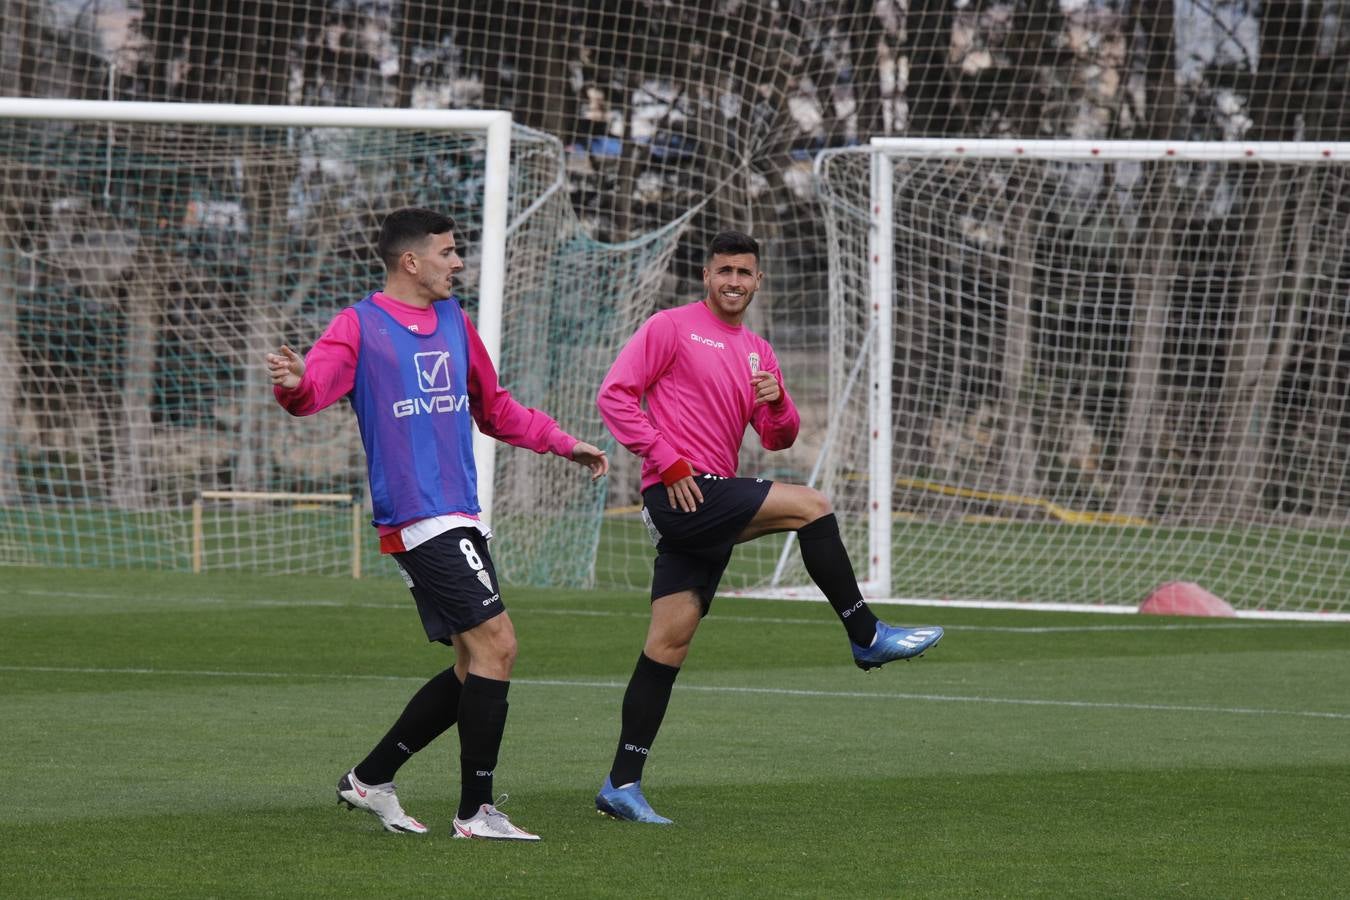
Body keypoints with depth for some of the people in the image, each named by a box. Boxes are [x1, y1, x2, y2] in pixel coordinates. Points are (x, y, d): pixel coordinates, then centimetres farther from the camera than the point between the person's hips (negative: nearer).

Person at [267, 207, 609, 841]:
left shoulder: (454, 321, 19)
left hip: (459, 516, 9)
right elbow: (314, 389, -18)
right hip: (418, 519, -9)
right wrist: (293, 384, -41)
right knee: (495, 643, -15)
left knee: (475, 668, 8)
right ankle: (476, 812, -10)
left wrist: (563, 444, 30)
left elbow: (494, 408, 32)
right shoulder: (361, 325, -3)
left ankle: (370, 780, 21)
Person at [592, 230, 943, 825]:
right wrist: (667, 462, -14)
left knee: (670, 641, 2)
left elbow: (778, 439, 18)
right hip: (679, 496, -7)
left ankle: (623, 785, 1)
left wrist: (776, 403, -5)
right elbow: (615, 394, -7)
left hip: (716, 499, 7)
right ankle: (866, 637, -8)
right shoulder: (671, 328, -1)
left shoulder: (758, 352, 20)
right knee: (811, 507, -17)